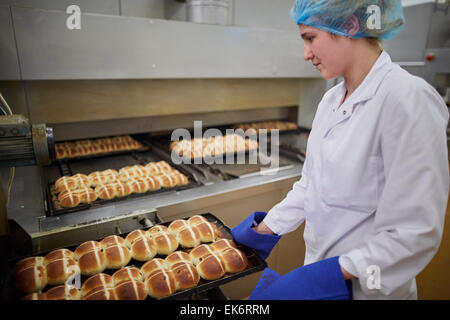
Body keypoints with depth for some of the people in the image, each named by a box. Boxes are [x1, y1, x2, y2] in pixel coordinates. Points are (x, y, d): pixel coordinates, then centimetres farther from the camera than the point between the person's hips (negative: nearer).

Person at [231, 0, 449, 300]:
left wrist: (335, 274, -24)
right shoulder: (331, 100, 0)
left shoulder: (408, 98, -22)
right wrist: (265, 229, 3)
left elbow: (415, 233, -22)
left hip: (364, 286, -6)